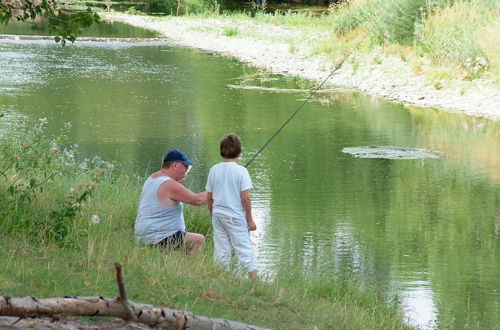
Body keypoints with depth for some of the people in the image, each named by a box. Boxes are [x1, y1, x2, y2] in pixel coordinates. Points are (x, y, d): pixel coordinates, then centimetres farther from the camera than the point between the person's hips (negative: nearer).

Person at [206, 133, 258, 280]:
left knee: (220, 250, 10)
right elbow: (245, 198, -13)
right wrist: (250, 220, -5)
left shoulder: (214, 169, 1)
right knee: (244, 248, 0)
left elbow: (209, 197, 6)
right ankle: (254, 278, -1)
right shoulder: (241, 171, -11)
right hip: (235, 216, -4)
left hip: (218, 214, 4)